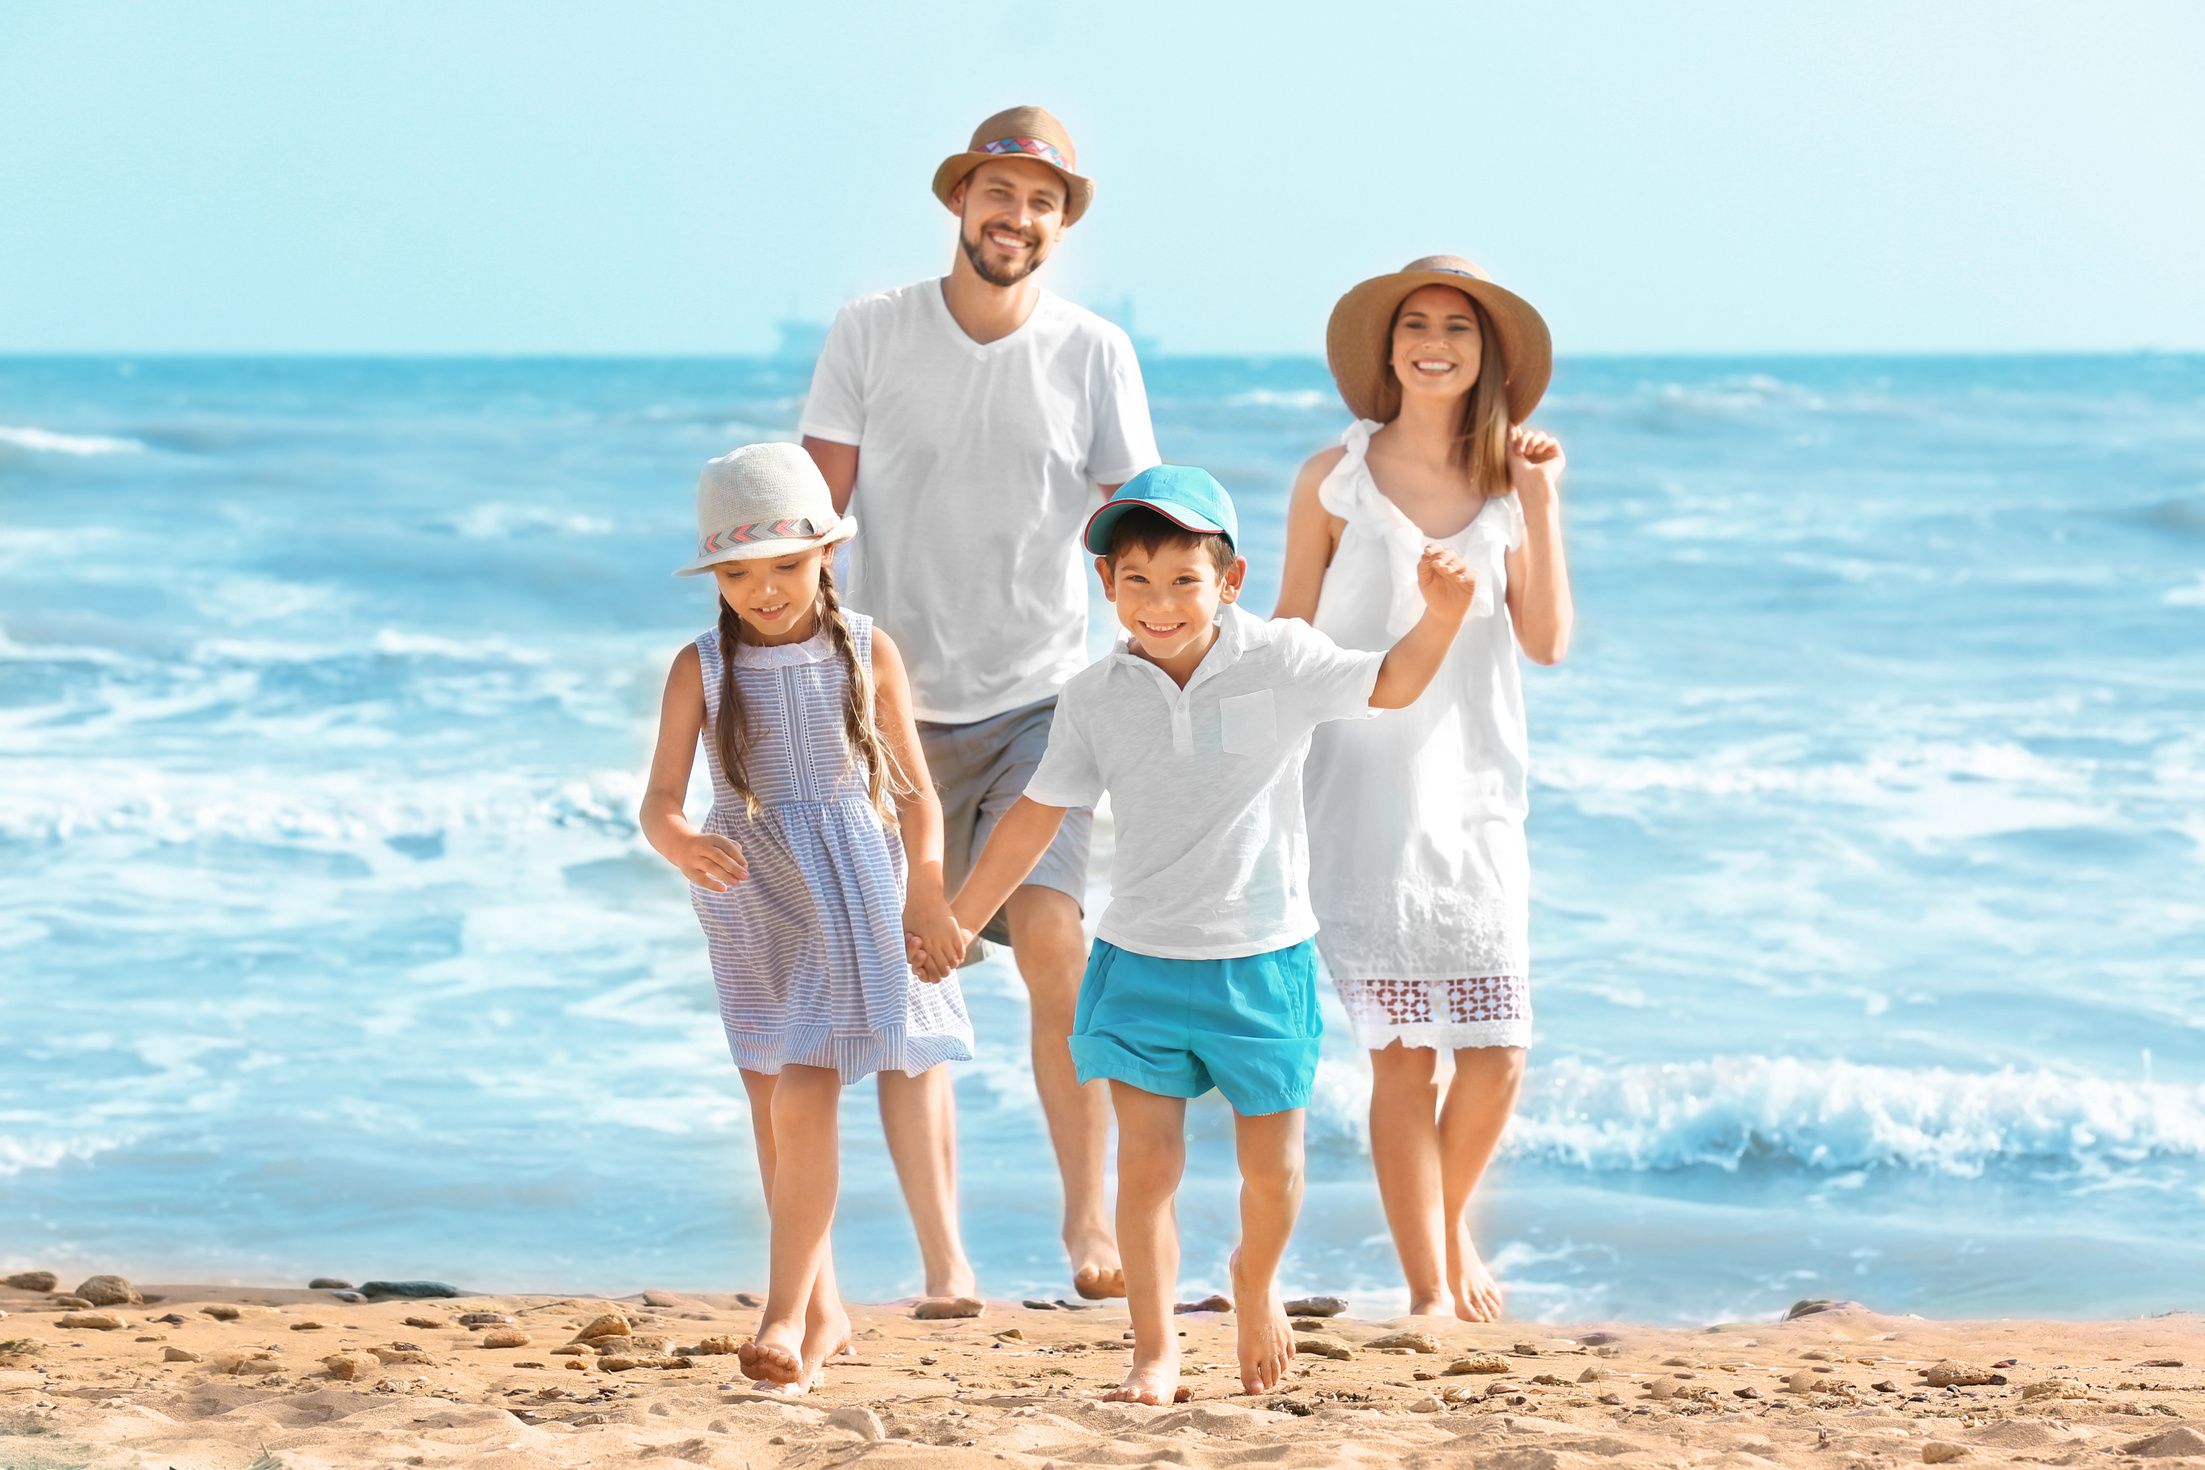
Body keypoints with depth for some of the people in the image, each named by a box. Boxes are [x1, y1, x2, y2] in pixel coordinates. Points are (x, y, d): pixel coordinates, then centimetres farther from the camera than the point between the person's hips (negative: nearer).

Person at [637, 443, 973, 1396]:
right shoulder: (702, 668, -3)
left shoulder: (868, 654, -3)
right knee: (775, 1116, 8)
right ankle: (823, 1311, 23)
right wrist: (682, 847, -32)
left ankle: (787, 1315, -9)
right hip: (753, 903, 2)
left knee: (804, 1101, -14)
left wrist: (927, 891, -9)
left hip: (850, 897, -2)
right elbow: (660, 800, -10)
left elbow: (916, 789, 2)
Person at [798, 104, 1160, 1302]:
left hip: (1041, 699, -1)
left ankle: (1090, 1215, -4)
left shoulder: (1093, 353, 2)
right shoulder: (871, 335, 2)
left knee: (1053, 938, -19)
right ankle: (943, 1262, 3)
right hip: (897, 702, 1)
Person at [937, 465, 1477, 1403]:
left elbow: (1391, 686, 1)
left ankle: (1255, 1282, 38)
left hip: (1263, 961, 0)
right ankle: (1155, 1351, 4)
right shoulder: (1095, 700, -1)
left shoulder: (1281, 662, -6)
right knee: (1147, 1163, -5)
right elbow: (1034, 819, 6)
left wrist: (1439, 615, -18)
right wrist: (952, 926, 7)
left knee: (1272, 1165, 9)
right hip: (1142, 963, 1)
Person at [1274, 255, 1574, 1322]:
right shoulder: (1336, 481, 1)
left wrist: (1541, 503, -8)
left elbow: (1547, 642, -3)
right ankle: (1430, 1291, 4)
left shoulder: (1508, 486, 8)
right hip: (1361, 795, -2)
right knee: (1404, 1055, -6)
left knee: (1498, 1052, -2)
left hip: (1472, 792, 2)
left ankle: (1450, 1219, 28)